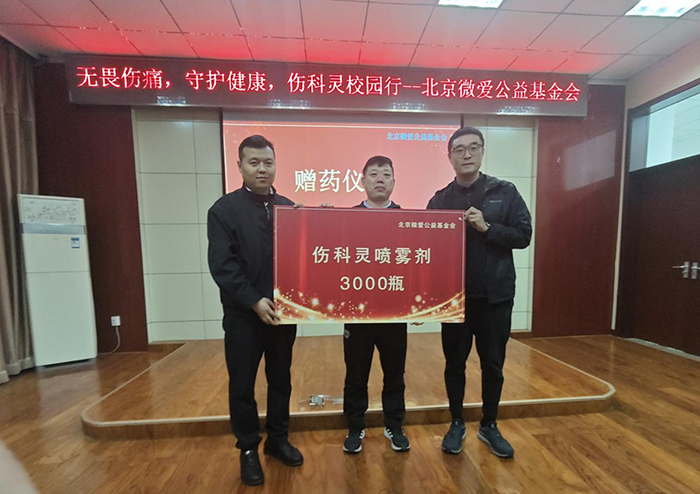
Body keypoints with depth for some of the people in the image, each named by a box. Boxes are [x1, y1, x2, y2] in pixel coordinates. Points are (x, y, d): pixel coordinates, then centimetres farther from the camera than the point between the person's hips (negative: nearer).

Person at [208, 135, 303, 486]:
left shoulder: (289, 208, 7)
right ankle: (248, 448, 35)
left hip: (283, 311, 3)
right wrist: (254, 301, -19)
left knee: (281, 379, 17)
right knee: (242, 385, 12)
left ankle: (277, 439, 39)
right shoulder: (224, 209, -2)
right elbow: (222, 265, -11)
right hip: (243, 314, -3)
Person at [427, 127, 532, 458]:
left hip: (496, 294, 0)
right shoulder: (440, 200, 3)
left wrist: (487, 227, -18)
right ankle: (457, 423, 35)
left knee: (493, 364, 15)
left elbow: (524, 235, -2)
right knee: (455, 363, 13)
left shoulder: (505, 192, 2)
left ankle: (489, 425, 38)